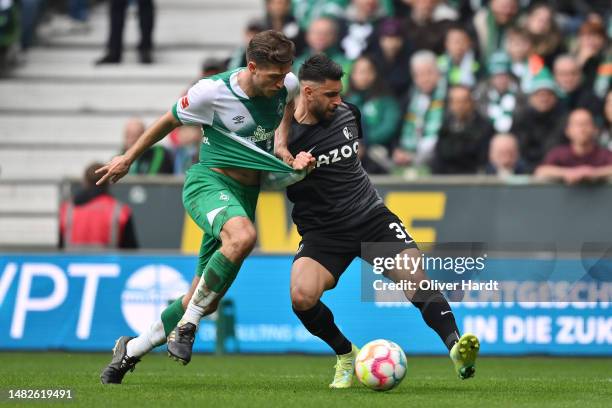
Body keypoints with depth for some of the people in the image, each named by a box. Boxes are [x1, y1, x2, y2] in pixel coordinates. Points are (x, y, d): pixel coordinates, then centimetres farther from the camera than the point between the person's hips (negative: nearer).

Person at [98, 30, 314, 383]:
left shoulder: (288, 85, -5)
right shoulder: (212, 92, -17)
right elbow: (169, 121, 1)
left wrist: (283, 145, 7)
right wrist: (129, 159, 12)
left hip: (247, 195, 6)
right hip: (208, 182, -6)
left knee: (207, 302, 4)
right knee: (242, 236, -40)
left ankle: (132, 350, 24)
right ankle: (188, 323, -25)